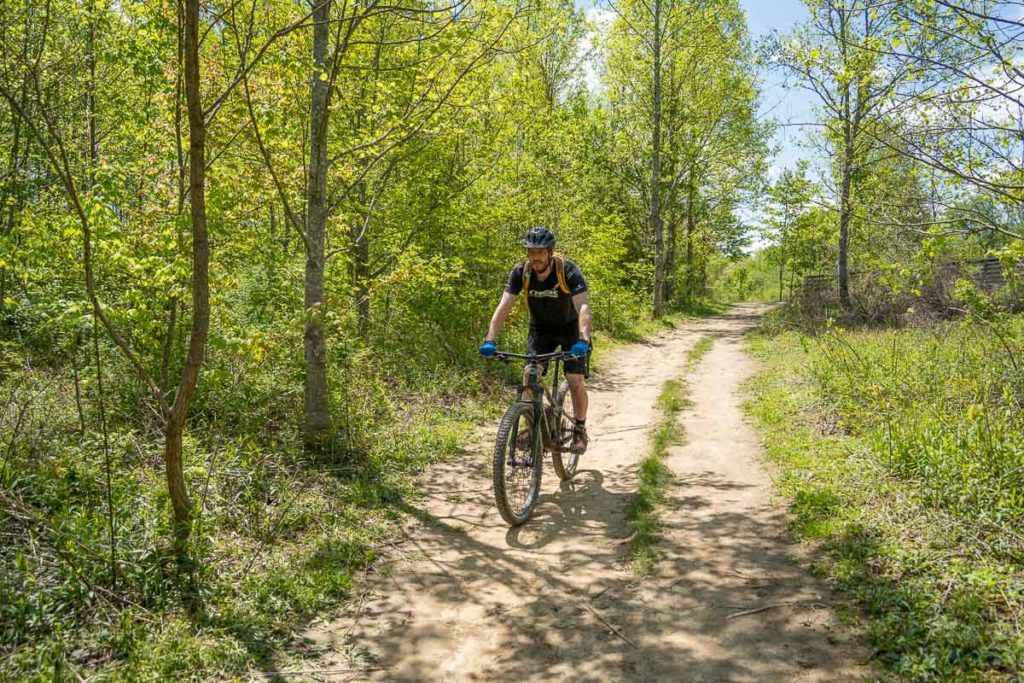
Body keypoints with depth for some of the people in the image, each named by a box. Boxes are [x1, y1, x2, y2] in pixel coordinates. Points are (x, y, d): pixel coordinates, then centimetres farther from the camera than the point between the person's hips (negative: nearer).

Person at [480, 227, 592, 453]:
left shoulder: (568, 271, -28)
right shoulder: (520, 272, -19)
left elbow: (583, 307, -37)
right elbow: (504, 306, -25)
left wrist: (583, 340, -53)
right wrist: (490, 340, -38)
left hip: (570, 328, -2)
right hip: (540, 328, 2)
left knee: (575, 381, -12)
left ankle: (580, 430, 11)